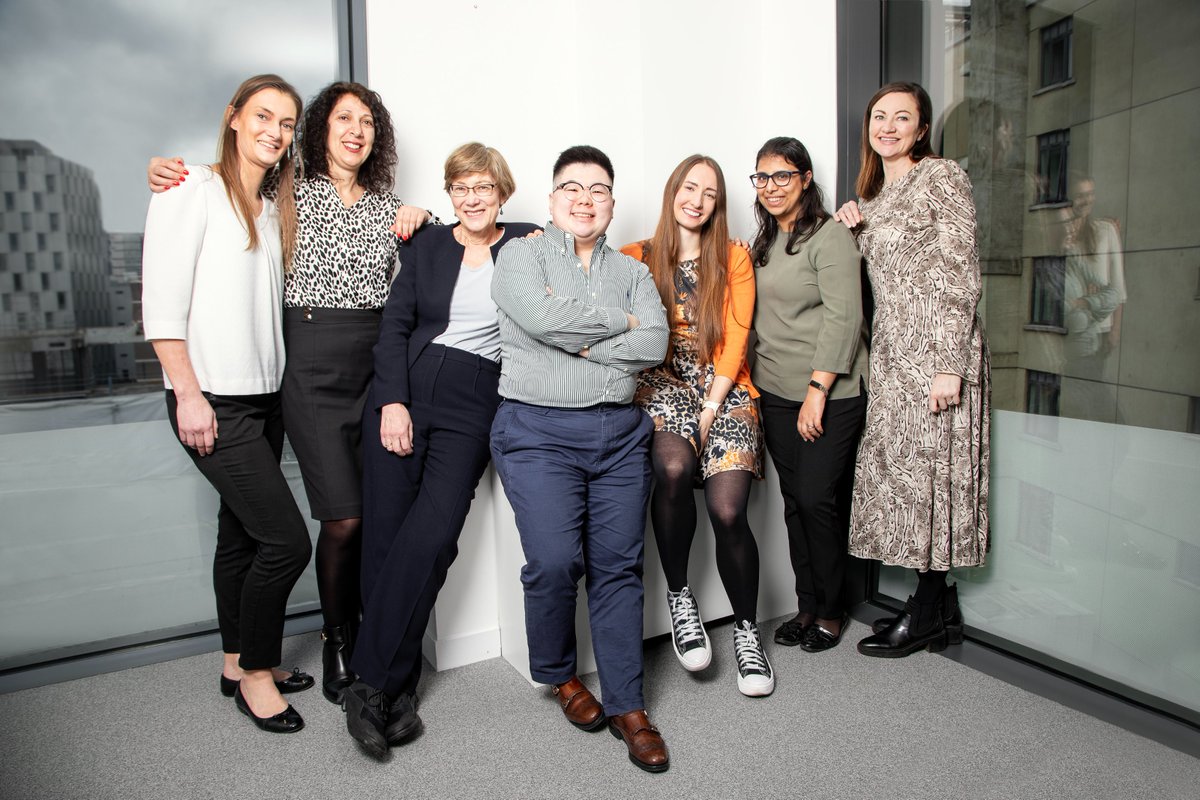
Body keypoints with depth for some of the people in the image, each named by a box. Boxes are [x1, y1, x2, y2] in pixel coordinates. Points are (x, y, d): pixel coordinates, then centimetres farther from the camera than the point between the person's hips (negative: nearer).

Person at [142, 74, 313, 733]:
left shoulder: (273, 212, 17)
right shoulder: (193, 189, -6)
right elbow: (161, 302, -12)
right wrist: (188, 394, -16)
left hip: (263, 398, 8)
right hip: (214, 403, -7)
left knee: (242, 534, 14)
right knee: (287, 539, -9)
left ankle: (240, 662, 29)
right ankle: (255, 672, 12)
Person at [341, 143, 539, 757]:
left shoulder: (527, 244, 11)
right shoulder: (426, 244, 13)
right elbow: (395, 324, 6)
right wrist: (392, 402, -4)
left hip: (475, 406, -1)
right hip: (406, 391, 2)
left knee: (430, 539, -13)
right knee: (384, 535, -3)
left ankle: (374, 684, 1)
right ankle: (395, 693, 7)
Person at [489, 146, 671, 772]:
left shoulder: (632, 271, 16)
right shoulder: (522, 255, 6)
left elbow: (654, 344, -1)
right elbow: (541, 316, -15)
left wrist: (577, 341, -9)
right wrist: (619, 322, -3)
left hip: (620, 432, 3)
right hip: (539, 431, -3)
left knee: (618, 566, 2)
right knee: (555, 562, -12)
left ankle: (626, 707, 14)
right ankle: (559, 675, 18)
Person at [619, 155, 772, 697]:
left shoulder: (734, 259, 12)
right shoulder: (636, 258, 12)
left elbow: (735, 341, 4)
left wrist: (711, 408, -6)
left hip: (723, 388, 1)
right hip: (660, 381, 0)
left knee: (728, 510, -18)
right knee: (673, 466, -33)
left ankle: (746, 630, 5)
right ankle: (679, 596, -10)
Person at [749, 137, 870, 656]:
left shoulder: (830, 237, -7)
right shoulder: (762, 244, 15)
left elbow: (843, 318, -14)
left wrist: (817, 390, -17)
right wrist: (754, 377, 8)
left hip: (831, 393, -6)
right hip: (776, 393, 7)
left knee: (818, 499, -4)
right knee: (794, 501, 9)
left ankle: (831, 610, 15)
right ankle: (806, 606, 22)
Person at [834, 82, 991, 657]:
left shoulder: (942, 177, -4)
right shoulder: (873, 194, 18)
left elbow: (959, 277, -11)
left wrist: (949, 365, -18)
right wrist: (855, 228, 6)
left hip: (935, 349, -7)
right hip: (890, 351, 8)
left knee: (931, 468, -3)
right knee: (900, 468, 8)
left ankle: (927, 615, 10)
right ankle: (941, 608, 21)